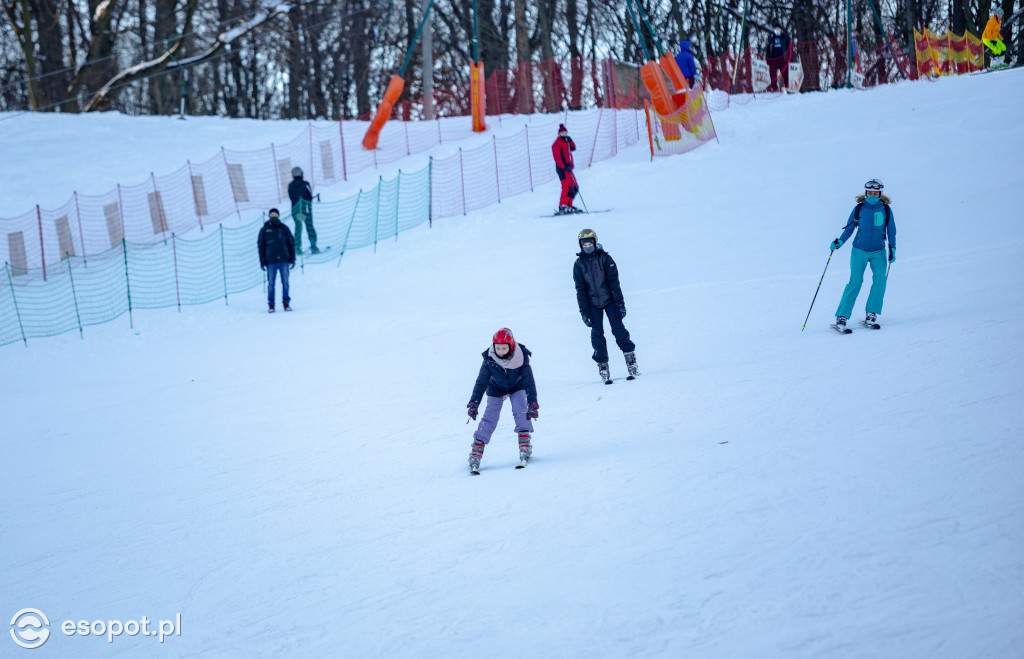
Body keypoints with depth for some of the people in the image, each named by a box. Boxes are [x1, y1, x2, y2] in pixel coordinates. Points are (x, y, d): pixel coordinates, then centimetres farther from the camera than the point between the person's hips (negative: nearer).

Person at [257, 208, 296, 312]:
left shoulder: (284, 228, 6)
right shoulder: (264, 230, 5)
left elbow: (291, 244, 10)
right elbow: (260, 245, 7)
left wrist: (292, 259, 5)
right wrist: (262, 261, 1)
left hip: (284, 260, 0)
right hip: (271, 261, 0)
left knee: (285, 283, 2)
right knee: (271, 284, -1)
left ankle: (286, 303, 10)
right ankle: (271, 305, 4)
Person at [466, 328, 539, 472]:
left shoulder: (521, 358, -30)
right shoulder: (489, 359, -28)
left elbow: (529, 382, -28)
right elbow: (481, 382, -19)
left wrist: (532, 403, -35)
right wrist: (474, 402, -23)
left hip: (517, 387, 0)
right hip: (496, 389, 0)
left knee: (521, 412, -23)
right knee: (489, 418, -9)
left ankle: (525, 446, -15)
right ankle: (476, 453, -7)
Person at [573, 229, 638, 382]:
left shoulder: (605, 258, -3)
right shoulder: (579, 264, 2)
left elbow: (614, 282, -5)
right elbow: (580, 289, 3)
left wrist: (620, 304, -9)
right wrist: (584, 312, -3)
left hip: (609, 300, -2)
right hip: (592, 304, 2)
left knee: (618, 328, -8)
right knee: (597, 334, -3)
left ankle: (631, 362, -4)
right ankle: (602, 366, 3)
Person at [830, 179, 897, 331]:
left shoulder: (885, 209, 2)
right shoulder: (858, 209, 1)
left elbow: (891, 232, 7)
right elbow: (849, 229, 6)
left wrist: (892, 249, -6)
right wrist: (839, 242, -9)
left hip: (878, 252, 1)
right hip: (859, 251, -1)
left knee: (880, 280, -18)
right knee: (855, 283, -10)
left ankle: (871, 315, -13)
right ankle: (841, 317, -6)